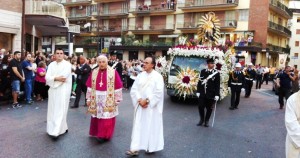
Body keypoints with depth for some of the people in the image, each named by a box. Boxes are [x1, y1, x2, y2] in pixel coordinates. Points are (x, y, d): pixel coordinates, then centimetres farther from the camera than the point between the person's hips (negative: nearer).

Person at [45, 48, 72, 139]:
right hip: (53, 90, 6)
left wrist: (53, 78, -7)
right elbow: (47, 77, -2)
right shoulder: (51, 65, 10)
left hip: (63, 90, -5)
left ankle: (56, 131, -10)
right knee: (53, 110, 10)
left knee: (60, 110, -7)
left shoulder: (67, 64, -4)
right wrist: (56, 78, -17)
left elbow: (64, 76, -17)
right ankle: (63, 128, 23)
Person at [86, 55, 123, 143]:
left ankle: (104, 135, 12)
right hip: (96, 99, 3)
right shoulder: (94, 72, 3)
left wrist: (117, 100, -6)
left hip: (109, 100, -3)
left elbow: (118, 87, -6)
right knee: (97, 118, 11)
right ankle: (98, 133, 29)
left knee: (107, 119, 0)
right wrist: (88, 99, 7)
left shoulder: (113, 72, -7)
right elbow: (90, 87, 8)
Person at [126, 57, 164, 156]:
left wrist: (147, 100, -17)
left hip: (152, 107, -4)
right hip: (140, 106, 4)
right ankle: (135, 149, 7)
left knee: (152, 126, 6)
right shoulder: (140, 75, 7)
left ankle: (151, 147, 22)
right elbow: (134, 89, 2)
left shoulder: (158, 76, -6)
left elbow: (158, 92, -15)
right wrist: (140, 100, -13)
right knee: (138, 126, 3)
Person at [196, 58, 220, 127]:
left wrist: (217, 95, -9)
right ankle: (202, 119, 23)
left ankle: (206, 121, 24)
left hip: (211, 94, -1)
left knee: (209, 108, 7)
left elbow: (217, 85, -5)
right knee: (200, 107, 2)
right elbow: (200, 82, 6)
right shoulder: (203, 71, 4)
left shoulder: (216, 73, -4)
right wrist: (198, 91, 3)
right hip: (202, 93, 2)